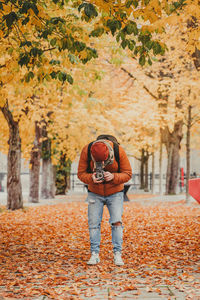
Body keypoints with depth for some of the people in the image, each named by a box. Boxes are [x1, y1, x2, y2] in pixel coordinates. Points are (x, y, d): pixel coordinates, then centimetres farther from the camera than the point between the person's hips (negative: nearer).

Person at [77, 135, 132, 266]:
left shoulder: (119, 151, -24)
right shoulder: (86, 151, -21)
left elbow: (127, 174, -15)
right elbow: (81, 173, -11)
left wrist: (113, 177, -33)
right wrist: (91, 178, -33)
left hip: (115, 193, -1)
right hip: (95, 193, 1)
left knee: (117, 222, -11)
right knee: (93, 224, -4)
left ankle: (118, 254, -5)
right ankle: (95, 254, 4)